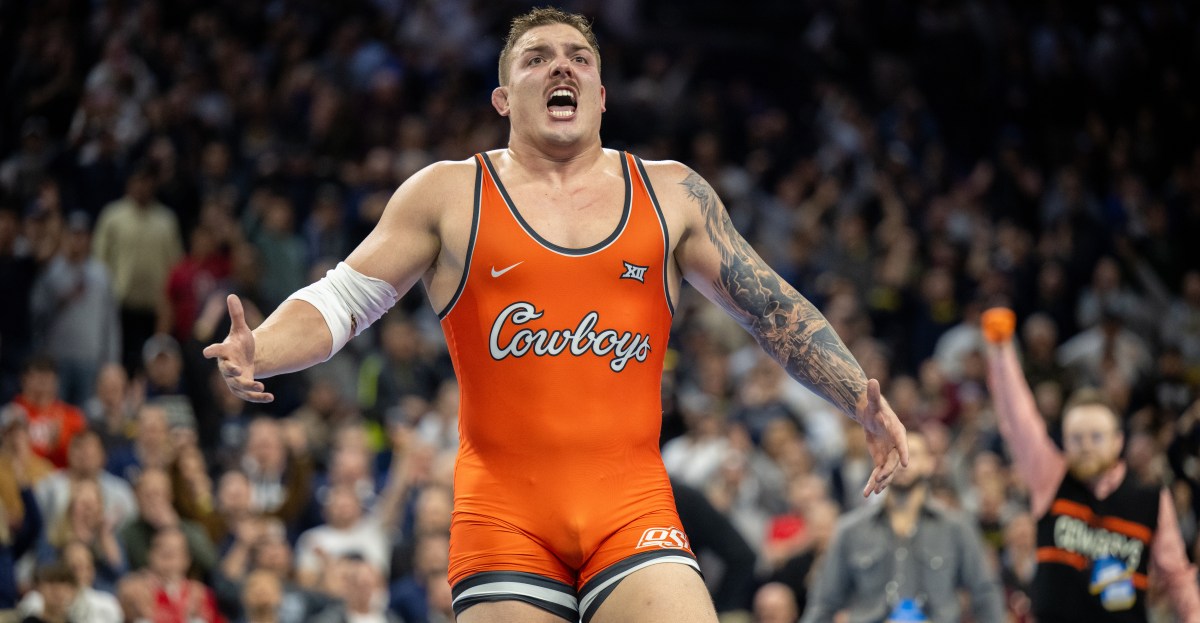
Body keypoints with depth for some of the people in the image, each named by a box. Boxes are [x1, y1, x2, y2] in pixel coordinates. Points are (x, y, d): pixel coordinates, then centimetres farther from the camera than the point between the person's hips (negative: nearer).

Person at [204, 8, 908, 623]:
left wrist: (864, 402, 4)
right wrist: (256, 355, -10)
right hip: (504, 513, -1)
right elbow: (337, 303, 10)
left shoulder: (672, 195, 12)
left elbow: (774, 307, 16)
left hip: (632, 505, 1)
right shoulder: (447, 195, 8)